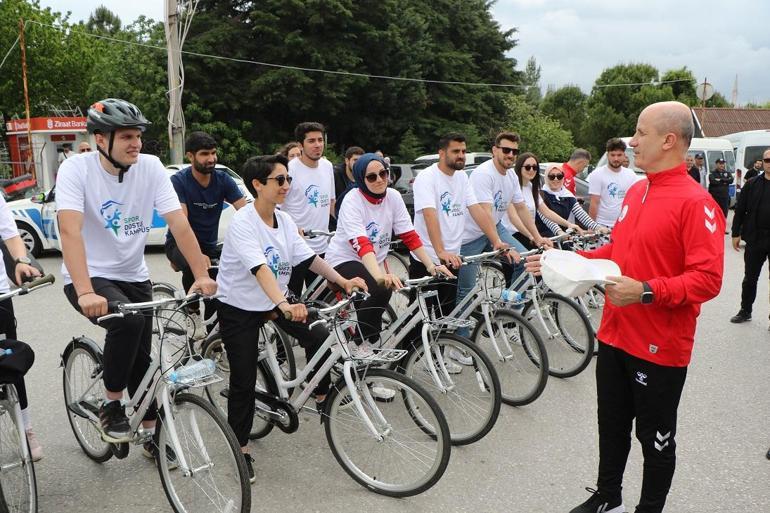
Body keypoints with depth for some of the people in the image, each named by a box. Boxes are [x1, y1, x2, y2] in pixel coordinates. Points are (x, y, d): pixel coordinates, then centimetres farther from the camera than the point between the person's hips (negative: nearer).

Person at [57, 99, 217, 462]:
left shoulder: (151, 166, -9)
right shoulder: (76, 169, -18)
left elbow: (179, 223, -14)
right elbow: (70, 230, -30)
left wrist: (201, 274, -24)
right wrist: (86, 293, -42)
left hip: (134, 277, 4)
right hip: (88, 278, -4)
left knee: (142, 357, 8)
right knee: (128, 321, -31)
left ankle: (151, 432, 29)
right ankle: (111, 405, -7)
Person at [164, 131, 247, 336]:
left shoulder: (223, 179, -7)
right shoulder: (178, 181, -18)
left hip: (209, 245, 4)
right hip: (180, 243, -4)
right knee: (192, 265, -37)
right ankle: (193, 311, -10)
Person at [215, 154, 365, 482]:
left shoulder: (285, 221, -2)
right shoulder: (242, 223, -25)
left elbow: (309, 258, -3)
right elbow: (259, 268, -39)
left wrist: (343, 280, -15)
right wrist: (284, 304, -52)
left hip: (273, 302, 6)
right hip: (239, 307, -6)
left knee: (319, 336, -12)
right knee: (244, 381, -2)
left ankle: (321, 395, 12)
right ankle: (241, 449, 16)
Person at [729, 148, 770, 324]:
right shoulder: (752, 184, 1)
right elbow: (740, 210, 3)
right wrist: (736, 233, -1)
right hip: (755, 239, 1)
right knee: (750, 278, 12)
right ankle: (745, 311, 26)